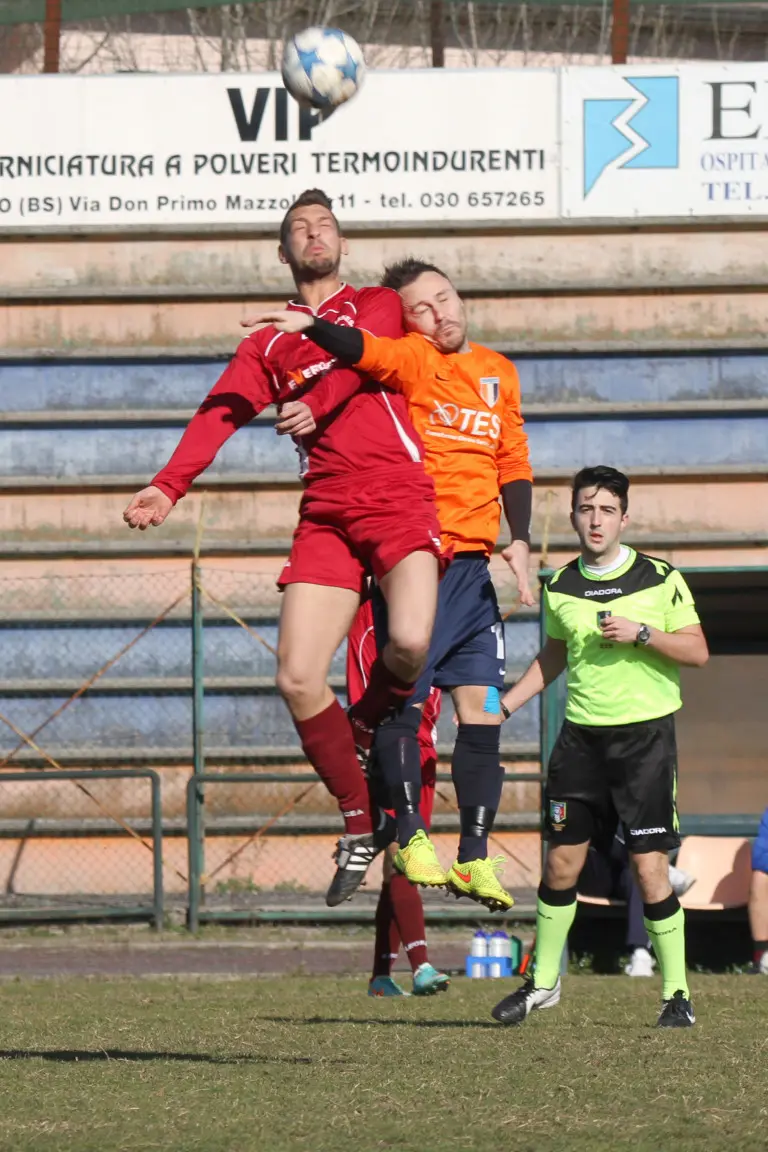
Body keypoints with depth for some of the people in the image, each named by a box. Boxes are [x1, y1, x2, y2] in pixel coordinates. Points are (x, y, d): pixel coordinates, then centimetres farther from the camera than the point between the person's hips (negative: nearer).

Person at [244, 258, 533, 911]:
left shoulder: (499, 373, 15)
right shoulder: (412, 359, -3)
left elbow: (513, 463, 20)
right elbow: (363, 351, -23)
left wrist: (518, 540, 7)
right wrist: (309, 326, -43)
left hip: (473, 564, 5)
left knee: (483, 711, 2)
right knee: (402, 698, -9)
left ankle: (474, 857, 6)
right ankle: (410, 836, 1)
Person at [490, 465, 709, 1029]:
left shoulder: (660, 579, -4)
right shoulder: (561, 586, 7)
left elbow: (697, 650, -4)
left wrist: (642, 633, -17)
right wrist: (505, 705, 15)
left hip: (646, 731, -4)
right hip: (582, 734, 4)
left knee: (650, 866, -8)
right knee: (562, 862, 4)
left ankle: (677, 993, 0)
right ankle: (543, 981, 20)